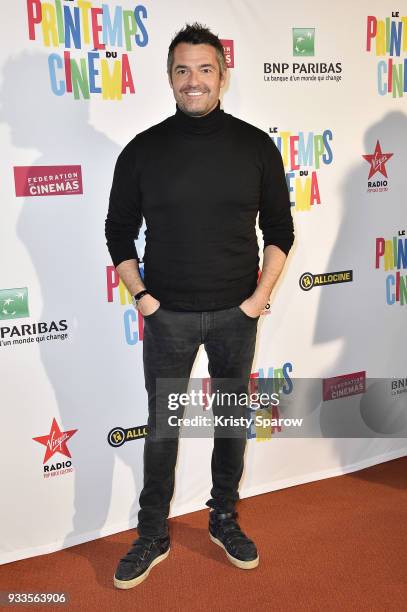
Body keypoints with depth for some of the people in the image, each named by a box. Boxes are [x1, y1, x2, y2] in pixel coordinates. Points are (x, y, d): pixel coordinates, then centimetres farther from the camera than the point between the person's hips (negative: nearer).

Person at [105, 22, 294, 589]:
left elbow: (279, 229, 4)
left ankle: (225, 519, 35)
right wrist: (139, 294, -4)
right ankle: (152, 537, 27)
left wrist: (261, 294, -5)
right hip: (168, 315, 0)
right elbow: (119, 229, 5)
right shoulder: (143, 150, -2)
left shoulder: (256, 146, -1)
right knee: (161, 427, 9)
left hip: (236, 314, 1)